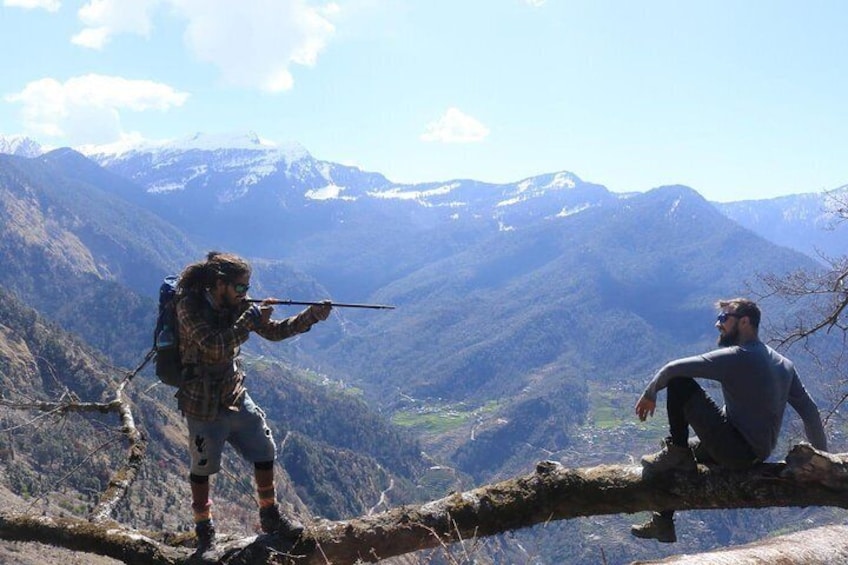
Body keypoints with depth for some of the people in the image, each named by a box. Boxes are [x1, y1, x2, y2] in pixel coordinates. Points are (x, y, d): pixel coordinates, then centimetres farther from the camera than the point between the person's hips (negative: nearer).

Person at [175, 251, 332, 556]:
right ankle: (204, 531, 26)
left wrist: (312, 315, -9)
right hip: (203, 405, -6)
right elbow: (216, 347, -30)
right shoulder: (190, 305, -20)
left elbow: (275, 331, 2)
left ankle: (270, 515, 29)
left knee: (265, 453, 10)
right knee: (203, 468, 8)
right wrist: (250, 319, -26)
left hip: (236, 397, 6)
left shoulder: (237, 305, -1)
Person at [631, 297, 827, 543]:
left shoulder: (735, 357, -16)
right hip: (758, 454, 9)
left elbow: (674, 369, -18)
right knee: (682, 451, 27)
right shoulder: (784, 364, 7)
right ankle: (663, 523, 30)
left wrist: (650, 394, -2)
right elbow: (810, 412, 11)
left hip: (736, 451, -9)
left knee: (679, 383, -12)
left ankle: (676, 452, -3)